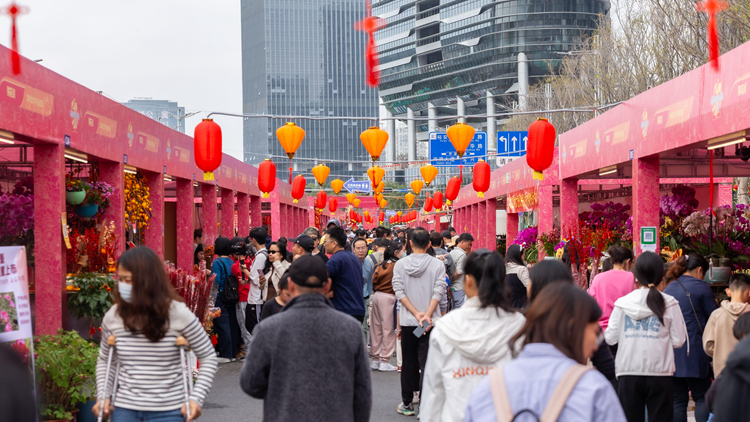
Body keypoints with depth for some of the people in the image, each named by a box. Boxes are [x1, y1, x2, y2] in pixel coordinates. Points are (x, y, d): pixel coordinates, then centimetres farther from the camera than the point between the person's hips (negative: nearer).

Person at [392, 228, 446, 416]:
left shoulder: (400, 264, 0)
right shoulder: (438, 265, -4)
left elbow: (399, 292, -7)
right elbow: (438, 291, -12)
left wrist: (417, 314, -10)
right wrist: (426, 315, -16)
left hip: (408, 322, 2)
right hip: (430, 322, -2)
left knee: (408, 363, 13)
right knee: (426, 364, -1)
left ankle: (407, 403, 20)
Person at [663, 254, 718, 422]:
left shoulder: (668, 289, 13)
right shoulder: (701, 287, -4)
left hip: (670, 353, 5)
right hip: (694, 353, -5)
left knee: (677, 401, 7)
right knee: (702, 398, 2)